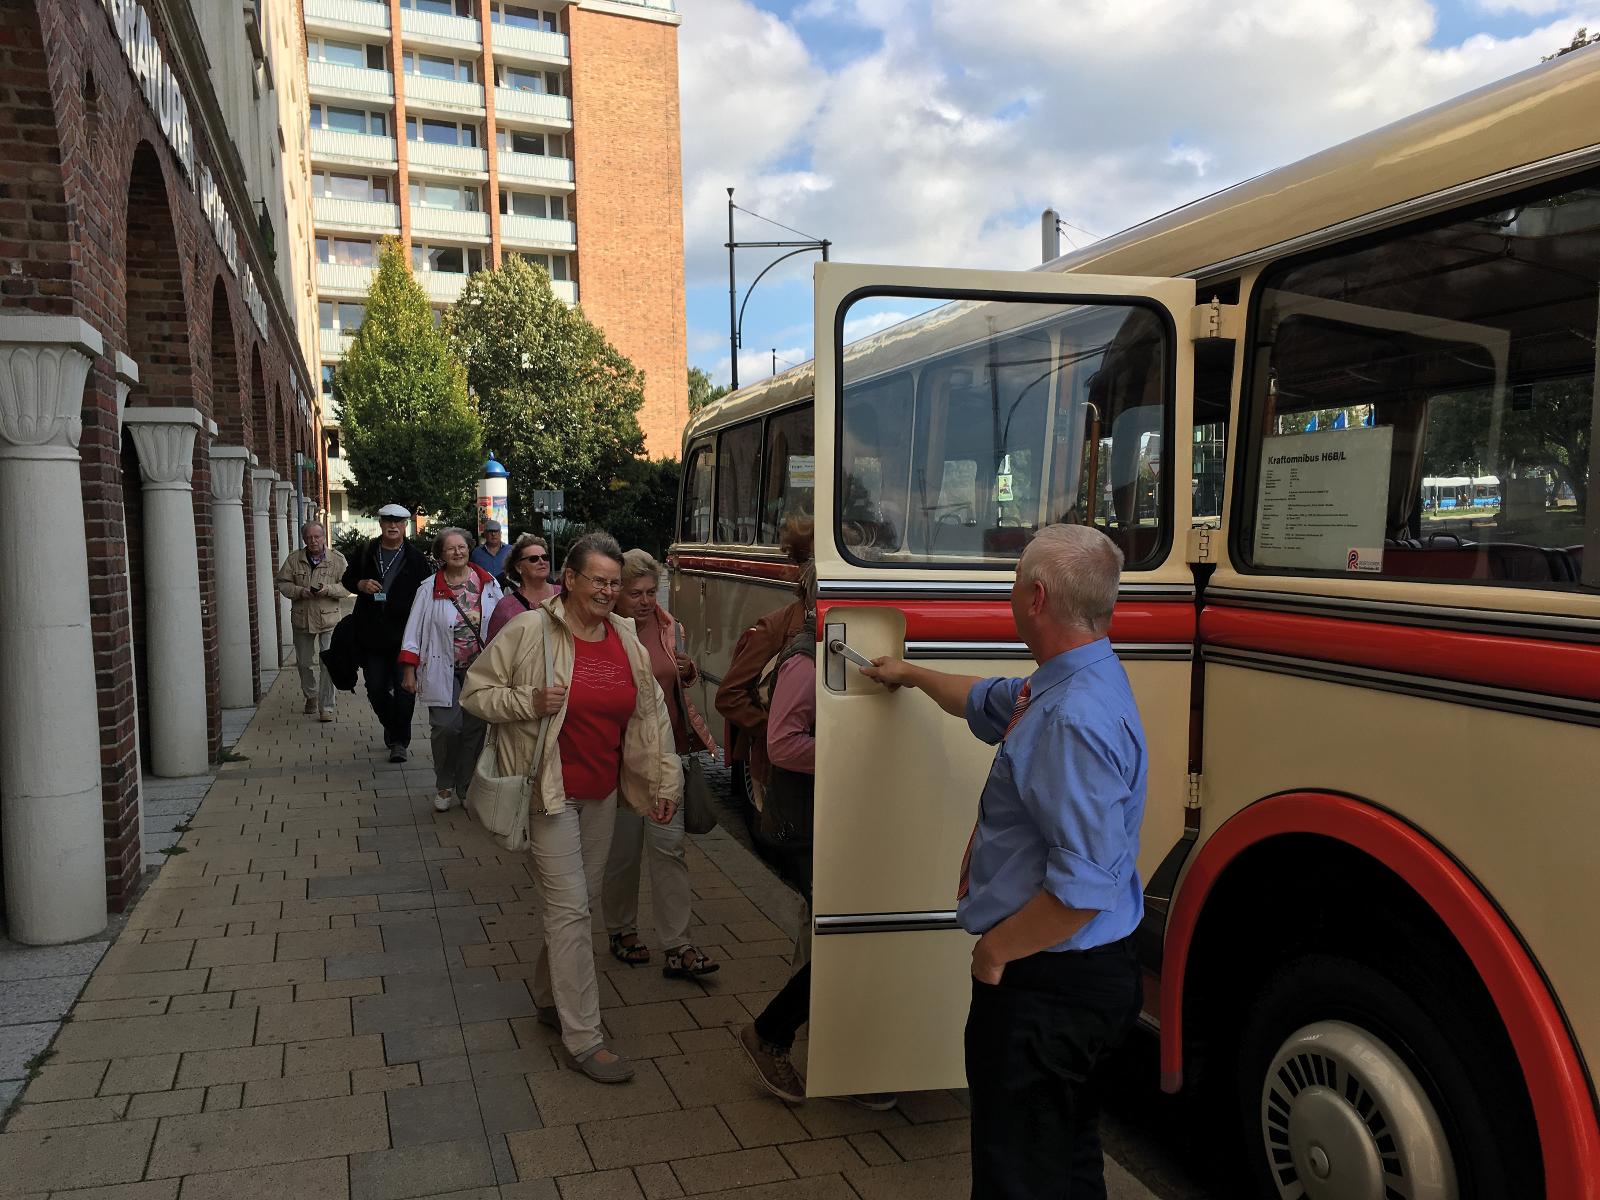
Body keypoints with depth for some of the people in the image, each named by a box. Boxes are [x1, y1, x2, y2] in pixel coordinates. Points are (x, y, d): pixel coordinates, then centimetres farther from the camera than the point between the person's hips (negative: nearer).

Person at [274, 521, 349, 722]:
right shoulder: (294, 559, 3)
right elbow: (282, 583, 5)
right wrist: (300, 591, -13)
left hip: (328, 618, -3)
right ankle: (310, 695, 38)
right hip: (301, 619, 3)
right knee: (304, 662, 15)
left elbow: (347, 586, -2)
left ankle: (326, 706, 1)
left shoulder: (337, 559, -1)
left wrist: (328, 589, -19)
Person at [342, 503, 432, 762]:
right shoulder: (366, 553, 6)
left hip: (404, 633, -3)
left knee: (404, 689, -2)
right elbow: (347, 579, 18)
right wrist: (360, 584, -5)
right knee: (376, 688, 9)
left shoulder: (416, 558, -1)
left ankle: (400, 741, 9)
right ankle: (391, 725, 35)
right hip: (371, 633, 3)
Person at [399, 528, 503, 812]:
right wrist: (409, 670, -5)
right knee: (445, 728, -8)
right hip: (444, 672, -2)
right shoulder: (431, 589, -3)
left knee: (474, 729, 6)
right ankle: (444, 786, 15)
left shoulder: (488, 583, 2)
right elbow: (414, 631, -1)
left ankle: (466, 786, 23)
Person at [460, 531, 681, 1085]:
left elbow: (650, 713, 9)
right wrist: (528, 702, -21)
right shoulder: (529, 631, -11)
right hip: (549, 790, -6)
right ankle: (583, 1038, 4)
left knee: (581, 898, 16)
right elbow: (475, 692, -4)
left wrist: (664, 780, 7)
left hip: (602, 792, 6)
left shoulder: (625, 639, 4)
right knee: (569, 907, -4)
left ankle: (548, 996, 38)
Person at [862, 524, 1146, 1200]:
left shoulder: (1075, 720, -28)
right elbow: (985, 702, 29)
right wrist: (911, 675, 43)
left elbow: (1084, 886, -32)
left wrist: (995, 950, -18)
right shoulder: (1057, 688, 6)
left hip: (1045, 984, -10)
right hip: (1069, 974, 10)